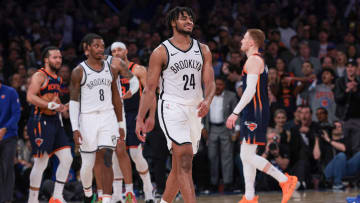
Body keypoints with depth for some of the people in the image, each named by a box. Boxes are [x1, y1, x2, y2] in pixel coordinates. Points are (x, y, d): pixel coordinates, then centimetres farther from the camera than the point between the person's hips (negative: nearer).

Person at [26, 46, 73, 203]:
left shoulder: (58, 78, 18)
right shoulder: (40, 76, -9)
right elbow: (30, 97, -22)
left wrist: (63, 107, 14)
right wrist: (52, 105, -25)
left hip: (55, 121, 8)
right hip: (40, 122, -8)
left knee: (66, 158, 0)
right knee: (41, 164, -7)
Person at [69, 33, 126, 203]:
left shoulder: (111, 68, 9)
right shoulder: (79, 71, -2)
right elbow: (74, 101, -3)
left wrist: (120, 124, 16)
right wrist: (75, 128, -11)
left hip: (108, 117, 2)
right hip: (87, 118, -2)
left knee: (106, 159, -11)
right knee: (88, 164, 2)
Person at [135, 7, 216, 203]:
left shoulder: (203, 50, 11)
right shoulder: (161, 52, -2)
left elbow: (209, 83, 6)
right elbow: (150, 88, 0)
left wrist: (207, 101, -17)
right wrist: (140, 119, -4)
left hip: (194, 110, 5)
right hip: (171, 108, -5)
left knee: (179, 167, 11)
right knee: (185, 158, -20)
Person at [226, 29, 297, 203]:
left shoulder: (253, 60, -12)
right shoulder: (259, 61, 20)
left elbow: (251, 90, -21)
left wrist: (235, 113, -23)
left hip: (255, 113, -10)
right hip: (253, 114, 10)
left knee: (248, 156, -11)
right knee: (246, 156, 9)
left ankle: (285, 180, -9)